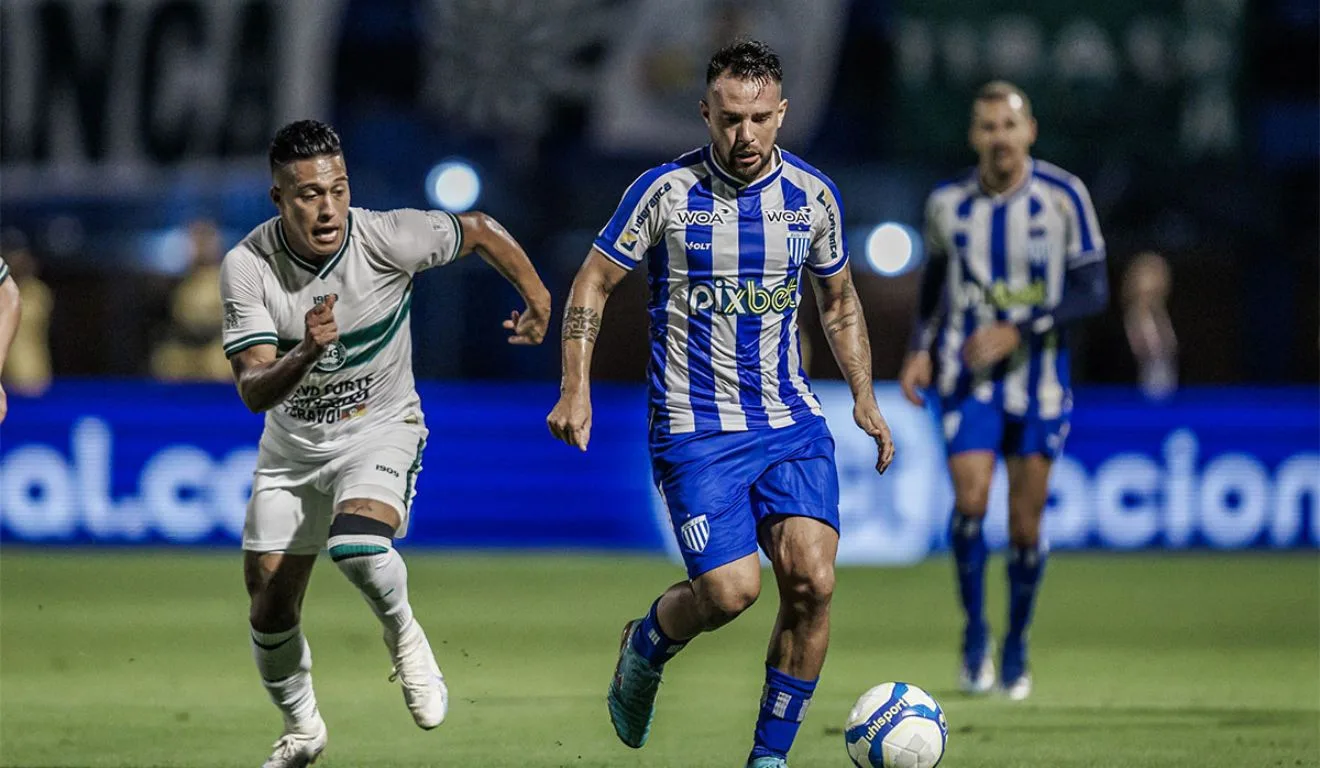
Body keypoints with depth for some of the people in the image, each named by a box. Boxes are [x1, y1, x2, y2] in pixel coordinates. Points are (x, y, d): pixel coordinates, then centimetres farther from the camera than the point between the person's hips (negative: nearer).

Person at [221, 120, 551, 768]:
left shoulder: (388, 238, -22)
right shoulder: (246, 267, -19)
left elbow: (479, 230, -1)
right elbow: (253, 390, -25)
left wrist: (536, 293, 0)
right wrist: (305, 354, -43)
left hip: (381, 429, -3)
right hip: (292, 443, 3)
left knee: (357, 543, -32)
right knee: (270, 601, 6)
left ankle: (402, 635, 1)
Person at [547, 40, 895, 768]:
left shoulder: (813, 195, 3)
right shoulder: (665, 190, -8)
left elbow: (839, 302, 19)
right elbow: (592, 283, 1)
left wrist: (864, 399, 11)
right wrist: (575, 390, -8)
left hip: (792, 422, 3)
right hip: (695, 429, -3)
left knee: (811, 581, -13)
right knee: (730, 590, -16)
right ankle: (646, 646, 20)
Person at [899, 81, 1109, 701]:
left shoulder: (1064, 197, -8)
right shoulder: (947, 203, -2)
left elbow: (1092, 290, -8)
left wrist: (1017, 331, -18)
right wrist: (920, 348, 4)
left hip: (1038, 373, 0)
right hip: (966, 372, 0)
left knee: (1026, 524, 2)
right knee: (971, 497, -17)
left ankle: (1016, 647, 22)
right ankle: (975, 632, 2)